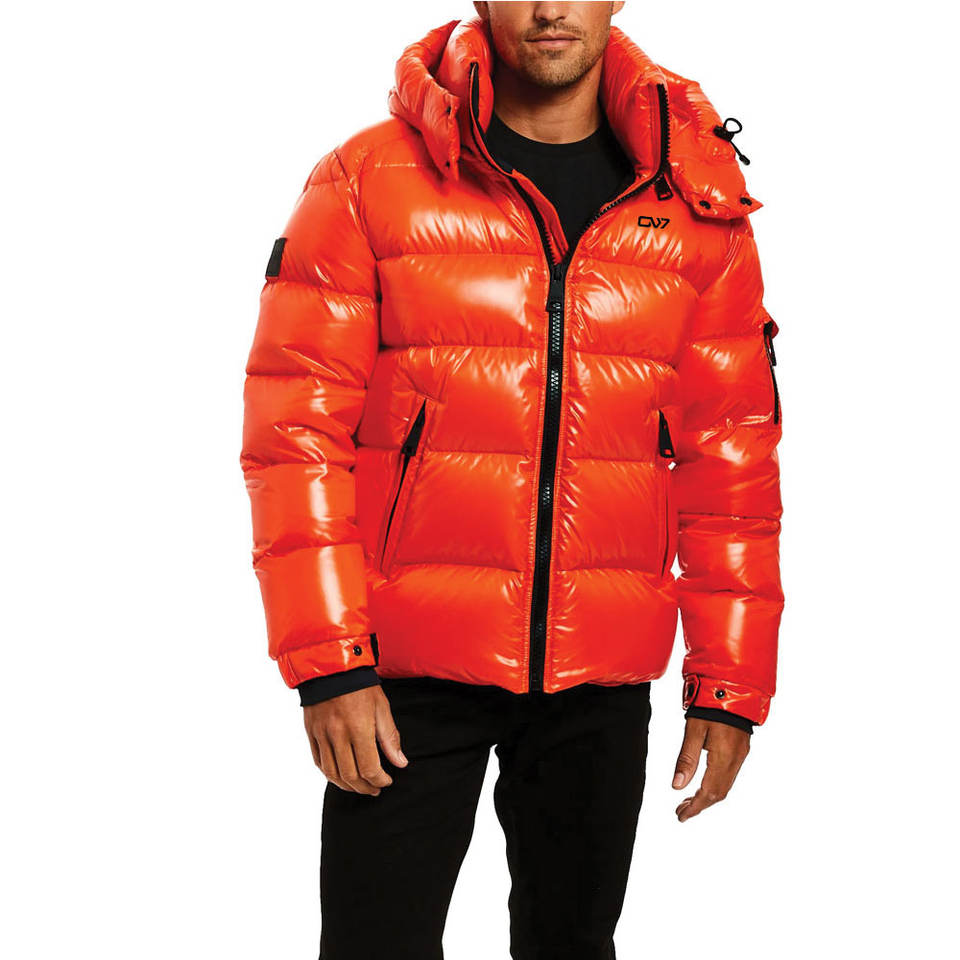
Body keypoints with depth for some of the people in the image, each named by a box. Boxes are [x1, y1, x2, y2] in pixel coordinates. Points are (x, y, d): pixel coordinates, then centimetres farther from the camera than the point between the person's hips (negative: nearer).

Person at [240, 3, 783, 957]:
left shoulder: (696, 203, 4)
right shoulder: (367, 181, -3)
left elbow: (731, 450, 5)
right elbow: (295, 425, -6)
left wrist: (730, 686, 2)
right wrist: (326, 660, -12)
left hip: (604, 676, 3)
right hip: (409, 667, -2)